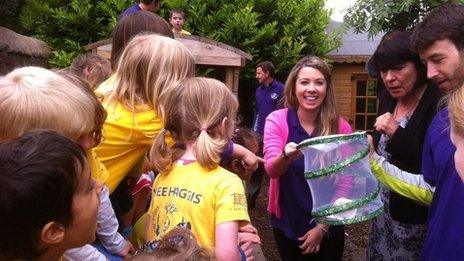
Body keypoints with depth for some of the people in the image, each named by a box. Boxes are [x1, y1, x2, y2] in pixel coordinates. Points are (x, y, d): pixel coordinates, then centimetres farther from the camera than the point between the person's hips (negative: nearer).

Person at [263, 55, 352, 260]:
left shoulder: (341, 128, -10)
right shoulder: (277, 120, -11)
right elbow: (271, 169, -20)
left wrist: (323, 227, -8)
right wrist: (286, 155, -42)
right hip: (286, 224, 0)